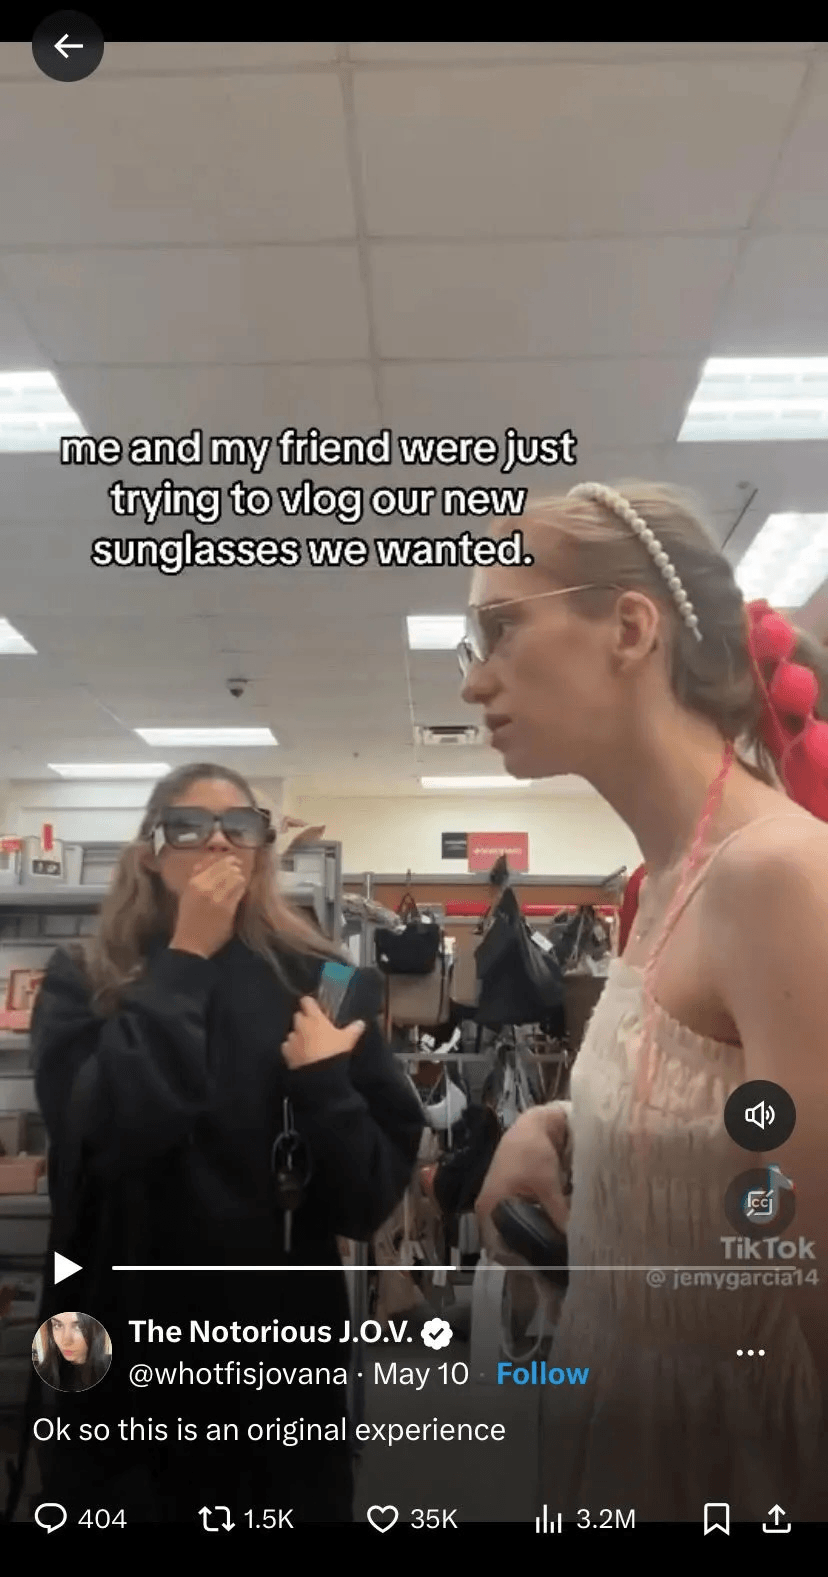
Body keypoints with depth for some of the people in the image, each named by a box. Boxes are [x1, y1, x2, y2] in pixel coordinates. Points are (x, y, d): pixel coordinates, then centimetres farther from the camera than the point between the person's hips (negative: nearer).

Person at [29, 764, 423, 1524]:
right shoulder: (84, 984, -4)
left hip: (282, 1347, 1)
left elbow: (375, 1192, -6)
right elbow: (102, 1136, -23)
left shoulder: (313, 982, -4)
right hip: (124, 1350, 0)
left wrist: (325, 1082, -23)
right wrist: (185, 963, -19)